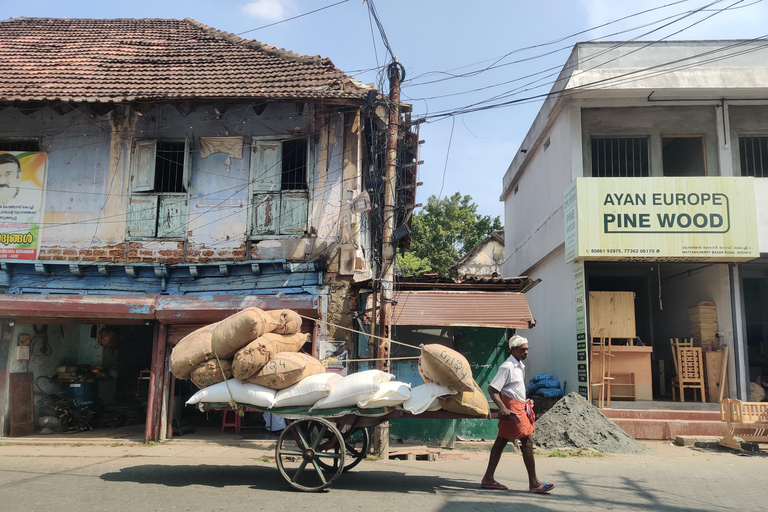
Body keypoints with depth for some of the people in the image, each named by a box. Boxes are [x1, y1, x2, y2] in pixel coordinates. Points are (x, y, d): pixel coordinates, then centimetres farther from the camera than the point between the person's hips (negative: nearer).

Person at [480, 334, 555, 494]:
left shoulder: (521, 366, 16)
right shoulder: (507, 367, -14)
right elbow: (492, 389, -19)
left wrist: (525, 403, 23)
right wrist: (503, 408, -27)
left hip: (520, 407, 10)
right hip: (512, 407, -10)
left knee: (501, 442, 10)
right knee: (527, 441, -8)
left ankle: (488, 479, 14)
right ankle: (534, 483, -3)